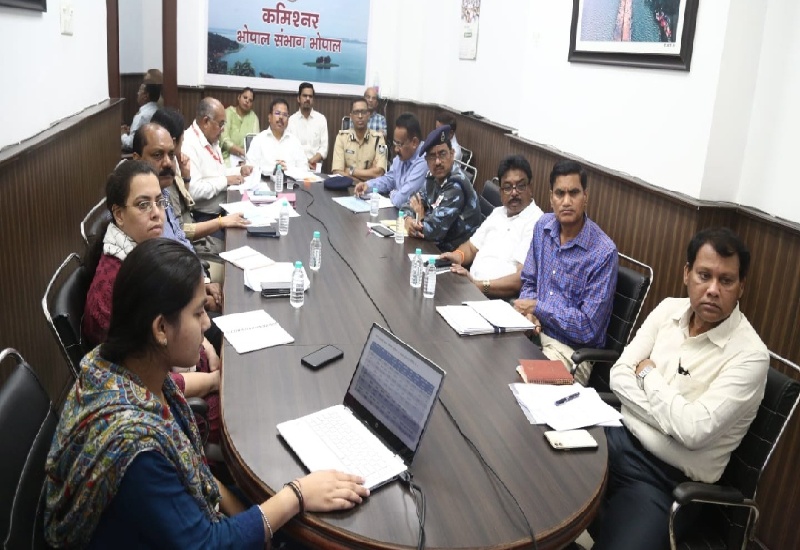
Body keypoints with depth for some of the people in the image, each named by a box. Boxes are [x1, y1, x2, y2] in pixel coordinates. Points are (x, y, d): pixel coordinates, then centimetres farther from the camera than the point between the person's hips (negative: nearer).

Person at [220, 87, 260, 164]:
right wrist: (243, 151, -26)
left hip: (245, 158, 3)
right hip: (227, 157, -2)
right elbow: (224, 140, -12)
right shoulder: (228, 112, -1)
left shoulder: (253, 117, 8)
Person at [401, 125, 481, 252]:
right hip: (436, 244, 7)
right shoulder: (433, 179, 2)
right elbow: (411, 204, 9)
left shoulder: (455, 187, -23)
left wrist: (420, 218, -5)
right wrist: (409, 219, -13)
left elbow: (432, 230, -26)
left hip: (454, 253, -7)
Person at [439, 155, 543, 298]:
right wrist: (458, 255, 0)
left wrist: (479, 286, -27)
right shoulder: (498, 213, 17)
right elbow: (472, 246, 23)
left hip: (498, 298, -8)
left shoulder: (536, 223, -10)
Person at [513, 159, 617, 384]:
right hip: (534, 332, 6)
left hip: (571, 349, -6)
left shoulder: (604, 252, -18)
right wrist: (529, 313, -9)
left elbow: (588, 327, -18)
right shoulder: (543, 226, 1)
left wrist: (538, 307, -13)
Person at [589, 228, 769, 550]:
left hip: (668, 481, -5)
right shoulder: (669, 309, 2)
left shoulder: (749, 355, -15)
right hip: (618, 439, 5)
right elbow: (619, 377, -2)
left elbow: (694, 430, -23)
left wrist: (648, 373, -10)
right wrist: (678, 418, -15)